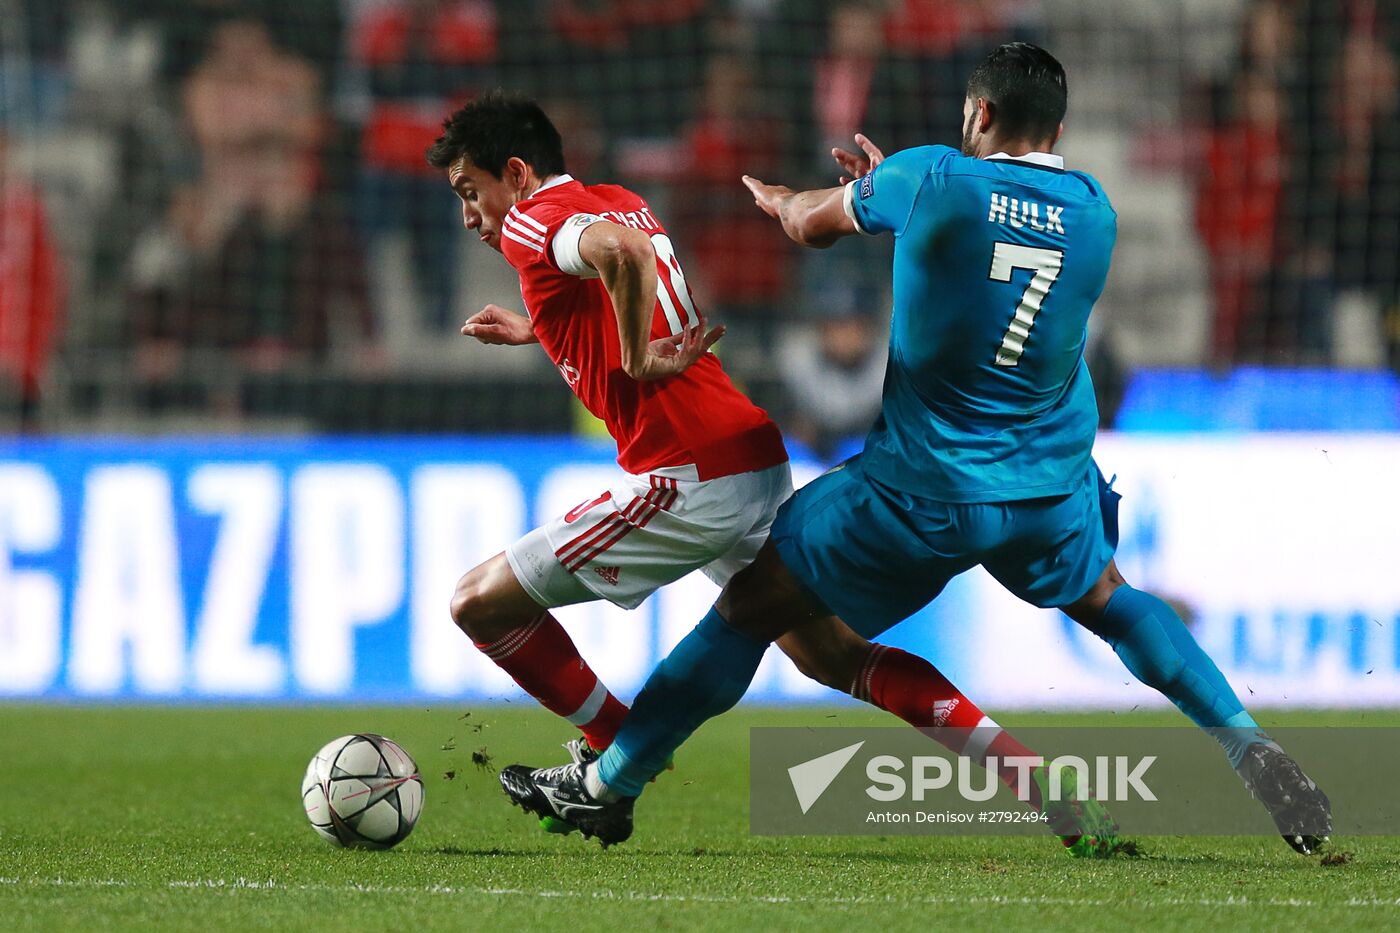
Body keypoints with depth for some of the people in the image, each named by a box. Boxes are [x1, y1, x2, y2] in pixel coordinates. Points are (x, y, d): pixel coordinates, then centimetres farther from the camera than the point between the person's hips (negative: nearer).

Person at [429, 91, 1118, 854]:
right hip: (761, 462, 9)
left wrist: (638, 361, -19)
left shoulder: (534, 223, -6)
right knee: (832, 656, 14)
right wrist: (535, 333, 31)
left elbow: (623, 249, -29)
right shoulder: (619, 203, 21)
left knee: (480, 602, 0)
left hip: (689, 480, -9)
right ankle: (1049, 793, 6)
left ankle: (612, 750, 10)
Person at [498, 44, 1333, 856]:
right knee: (1107, 599, 32)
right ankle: (1249, 749, 19)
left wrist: (780, 198, 30)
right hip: (1054, 487, 4)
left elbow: (812, 225, 6)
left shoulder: (931, 180, -12)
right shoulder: (1096, 213, 0)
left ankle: (607, 787, 12)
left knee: (754, 604, 7)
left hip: (926, 490, -4)